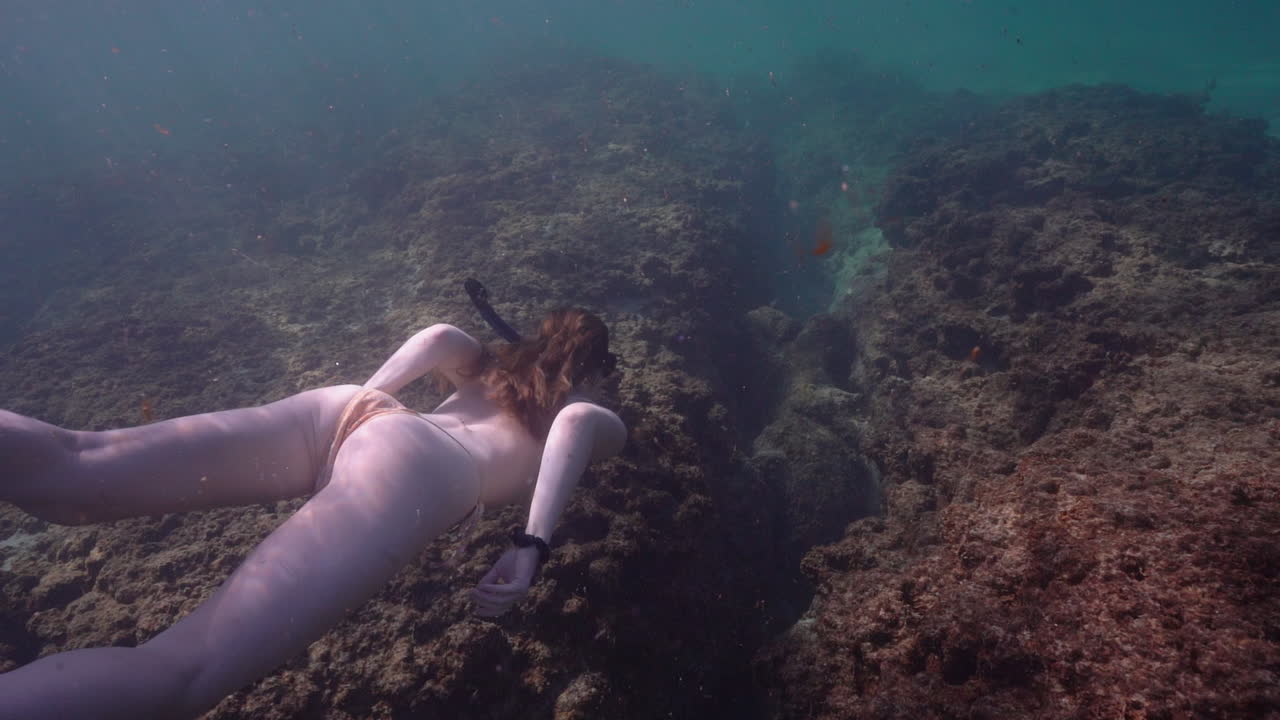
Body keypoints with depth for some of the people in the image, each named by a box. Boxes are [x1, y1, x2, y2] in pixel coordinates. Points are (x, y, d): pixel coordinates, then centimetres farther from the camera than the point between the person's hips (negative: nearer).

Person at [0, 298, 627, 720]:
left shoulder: (491, 368, 40)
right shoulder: (605, 422, 25)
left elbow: (440, 336, 20)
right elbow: (576, 423, 0)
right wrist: (531, 548, -4)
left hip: (348, 407, 7)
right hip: (415, 465, -7)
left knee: (72, 473, -6)